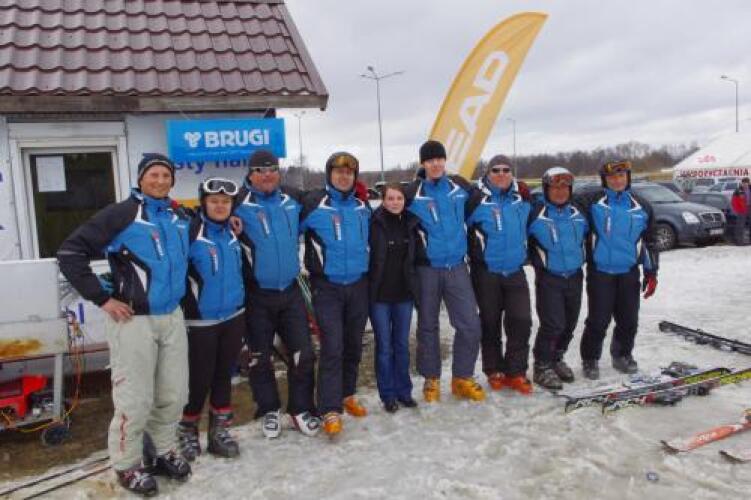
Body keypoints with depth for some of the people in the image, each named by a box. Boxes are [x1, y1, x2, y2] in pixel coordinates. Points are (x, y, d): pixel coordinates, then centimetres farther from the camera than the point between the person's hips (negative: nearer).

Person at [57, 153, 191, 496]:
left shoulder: (180, 218, 8)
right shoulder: (121, 214, -10)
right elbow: (70, 253, -11)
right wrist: (102, 298, -12)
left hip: (172, 317, 6)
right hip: (134, 320, -6)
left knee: (174, 393, 13)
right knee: (135, 399, 1)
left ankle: (165, 451, 33)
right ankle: (127, 464, 22)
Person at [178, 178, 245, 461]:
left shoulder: (234, 232, 8)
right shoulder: (190, 231, -13)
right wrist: (186, 309, -14)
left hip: (233, 318, 6)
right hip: (200, 321, -6)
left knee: (224, 375, 14)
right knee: (199, 379, 2)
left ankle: (219, 431, 28)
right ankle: (187, 431, 24)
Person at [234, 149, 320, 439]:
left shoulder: (292, 199, 4)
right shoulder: (240, 204, -9)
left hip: (290, 291, 3)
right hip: (257, 295, -3)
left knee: (303, 353, 5)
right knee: (260, 357, 10)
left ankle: (301, 409, 22)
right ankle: (270, 410, 29)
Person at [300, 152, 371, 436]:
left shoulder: (363, 206, 9)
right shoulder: (313, 204, -8)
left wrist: (368, 270, 20)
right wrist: (314, 266, -6)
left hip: (359, 285, 5)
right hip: (327, 287, -5)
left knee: (353, 345, 13)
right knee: (332, 347, -8)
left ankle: (347, 395, 30)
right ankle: (331, 410, -2)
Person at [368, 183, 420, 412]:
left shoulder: (411, 223, 3)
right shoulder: (374, 224, -10)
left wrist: (415, 286, 11)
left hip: (404, 294, 4)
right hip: (379, 295, -3)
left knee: (402, 344, 12)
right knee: (384, 346, 5)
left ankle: (404, 391, 25)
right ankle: (388, 395, 17)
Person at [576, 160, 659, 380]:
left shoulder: (641, 206, 7)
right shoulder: (592, 202, -4)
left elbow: (649, 241, 13)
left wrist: (651, 272, 11)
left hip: (629, 273, 4)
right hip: (600, 272, -3)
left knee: (629, 320, 12)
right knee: (598, 320, -1)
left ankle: (622, 355, 32)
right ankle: (590, 359, 16)